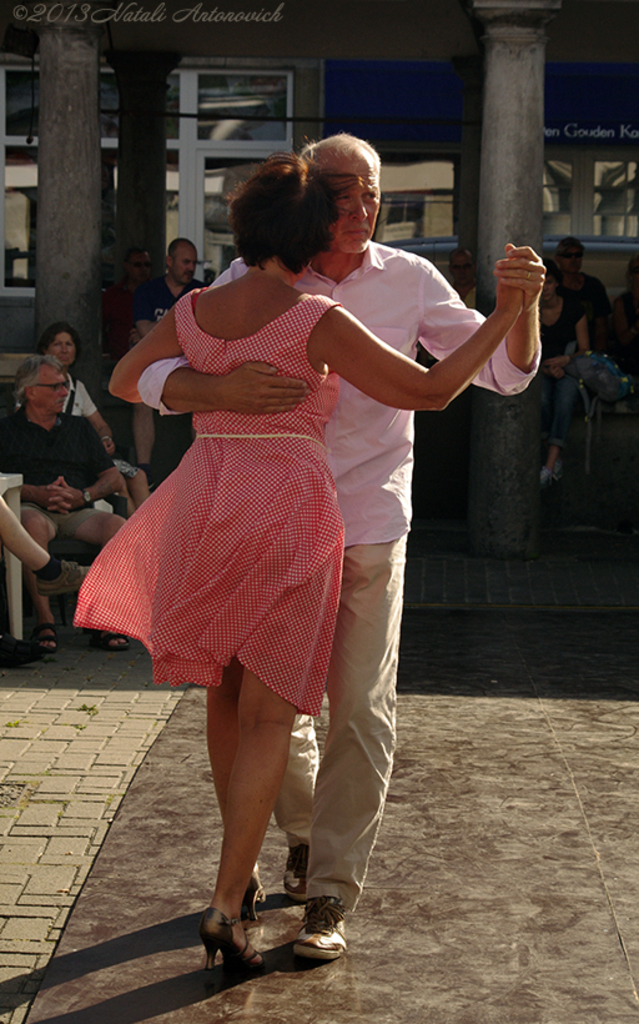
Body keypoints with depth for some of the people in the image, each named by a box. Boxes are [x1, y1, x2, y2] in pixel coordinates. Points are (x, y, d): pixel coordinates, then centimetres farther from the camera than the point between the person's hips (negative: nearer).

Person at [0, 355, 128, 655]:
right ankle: (44, 620, -39)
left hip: (77, 512, 3)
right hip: (33, 507, -3)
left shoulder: (79, 428, 26)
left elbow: (114, 478, 18)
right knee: (33, 523, -40)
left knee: (118, 527, -29)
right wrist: (35, 494, -14)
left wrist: (84, 495, -3)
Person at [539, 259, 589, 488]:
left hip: (569, 369, -1)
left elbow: (585, 349, 4)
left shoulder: (573, 308, 0)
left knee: (564, 399, -34)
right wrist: (546, 368, -13)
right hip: (539, 370, 1)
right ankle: (556, 460, -23)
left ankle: (550, 467, -43)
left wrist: (565, 360, -15)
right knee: (540, 399, -34)